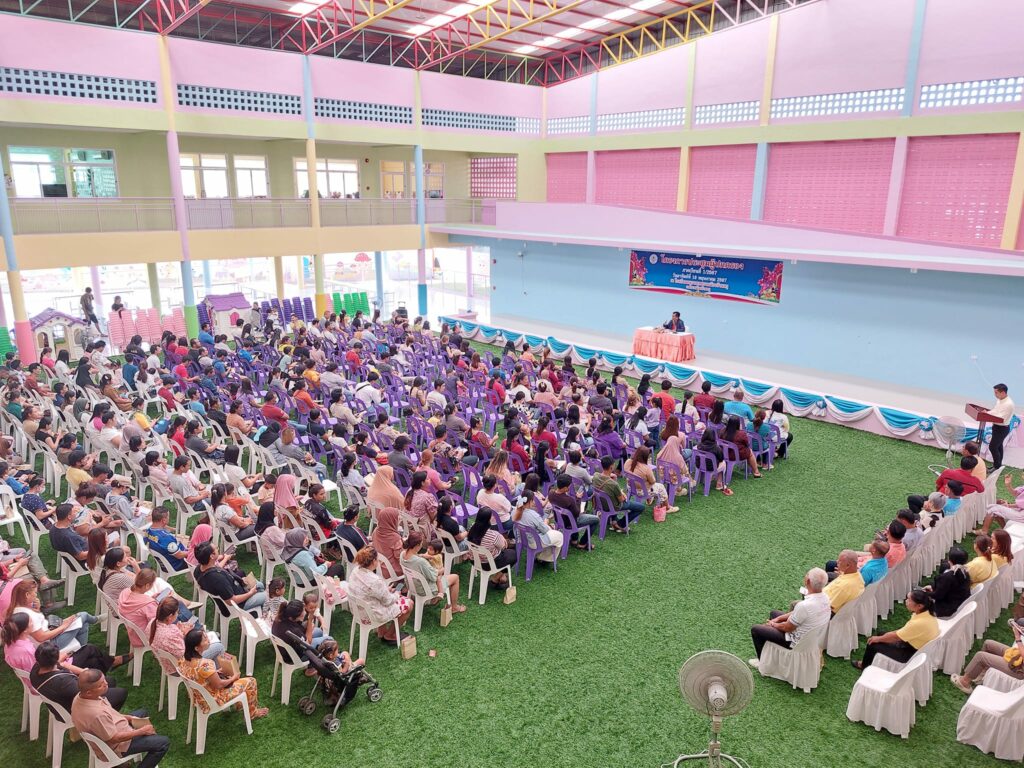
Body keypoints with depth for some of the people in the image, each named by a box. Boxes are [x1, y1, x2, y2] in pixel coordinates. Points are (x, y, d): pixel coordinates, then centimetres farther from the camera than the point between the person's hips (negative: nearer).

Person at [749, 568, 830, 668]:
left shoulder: (804, 606, -38)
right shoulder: (824, 597, -12)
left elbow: (787, 628, -21)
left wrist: (774, 624, -1)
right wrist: (778, 619, 5)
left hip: (797, 642, -8)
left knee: (755, 629, 5)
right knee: (774, 613, 26)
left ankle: (762, 661, 25)